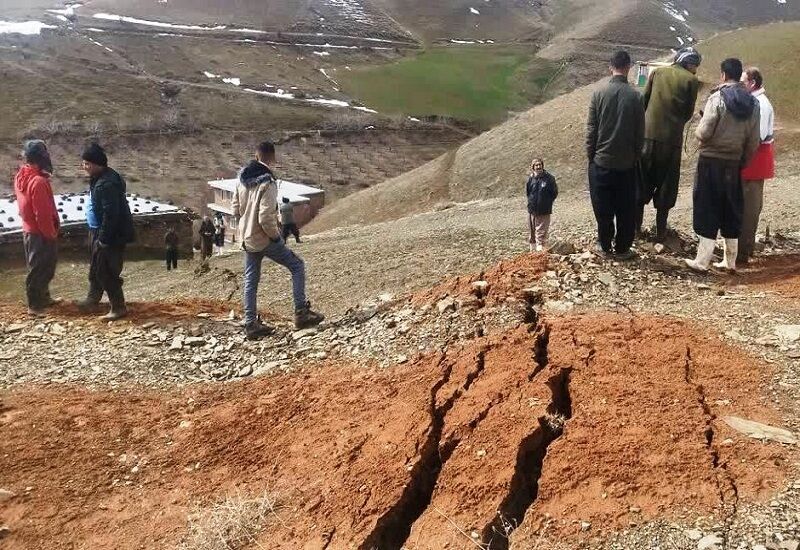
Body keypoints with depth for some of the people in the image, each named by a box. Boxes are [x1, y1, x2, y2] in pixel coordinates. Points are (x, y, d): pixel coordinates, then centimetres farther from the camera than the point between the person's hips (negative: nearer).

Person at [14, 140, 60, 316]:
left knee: (39, 267, 20)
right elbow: (43, 214, -24)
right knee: (40, 269, 1)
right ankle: (35, 305, 9)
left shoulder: (21, 176, 4)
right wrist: (51, 234, -14)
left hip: (29, 229, 9)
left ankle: (43, 298, 32)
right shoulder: (38, 181, -26)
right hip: (40, 233, -9)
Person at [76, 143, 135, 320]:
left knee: (106, 272, -4)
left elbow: (110, 214, -28)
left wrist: (104, 239, -23)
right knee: (96, 268, 23)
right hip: (102, 232, 11)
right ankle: (92, 299, 39)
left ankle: (119, 308, 7)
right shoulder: (99, 179, 9)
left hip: (113, 235, -11)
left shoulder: (106, 184, -25)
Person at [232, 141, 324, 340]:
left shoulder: (243, 178, 2)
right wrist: (276, 236, -10)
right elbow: (266, 218, -26)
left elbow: (235, 207, 11)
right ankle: (301, 313, 5)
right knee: (297, 266, 6)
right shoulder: (268, 183, -21)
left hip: (247, 239, 7)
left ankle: (251, 324, 18)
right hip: (265, 240, -7)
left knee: (250, 281, 14)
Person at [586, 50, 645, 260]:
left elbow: (591, 128, -4)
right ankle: (622, 248, 13)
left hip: (601, 161, 0)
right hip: (627, 162, 0)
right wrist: (636, 155, 12)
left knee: (603, 207, 9)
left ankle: (605, 245, 16)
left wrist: (590, 154, 6)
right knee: (626, 209, 8)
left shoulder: (599, 94, -7)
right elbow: (640, 132, -1)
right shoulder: (635, 96, -6)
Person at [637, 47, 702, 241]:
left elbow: (644, 101, 4)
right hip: (672, 138, -2)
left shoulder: (657, 72, 7)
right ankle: (660, 231, 12)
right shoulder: (691, 80, -1)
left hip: (648, 134, 3)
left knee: (642, 182, 13)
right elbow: (689, 113, 1)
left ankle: (636, 226, 16)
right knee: (666, 185, 8)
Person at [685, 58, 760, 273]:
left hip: (711, 161, -5)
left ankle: (702, 261, 1)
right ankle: (730, 261, 20)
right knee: (732, 211, 12)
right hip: (734, 164, 5)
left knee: (707, 210, 0)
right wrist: (743, 161, 16)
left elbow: (703, 133, -15)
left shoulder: (717, 98, -12)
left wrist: (698, 130, 6)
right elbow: (754, 141, 5)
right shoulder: (752, 103, 4)